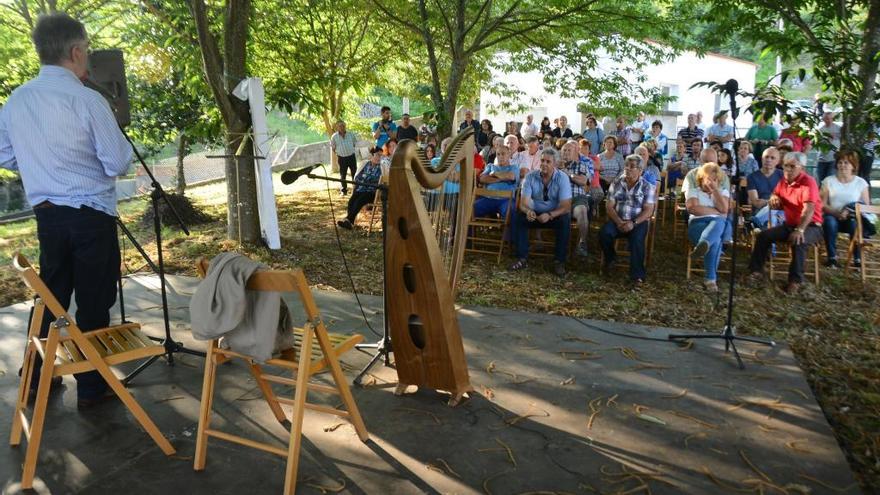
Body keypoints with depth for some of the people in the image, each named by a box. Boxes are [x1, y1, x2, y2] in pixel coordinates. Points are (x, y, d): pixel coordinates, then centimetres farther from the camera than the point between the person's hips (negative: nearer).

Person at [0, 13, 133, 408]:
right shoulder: (87, 100, -14)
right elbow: (118, 164, -13)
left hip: (46, 214, 6)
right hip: (91, 215, -6)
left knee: (51, 297, 17)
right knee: (94, 303, 4)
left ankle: (38, 378, 28)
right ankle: (91, 388, 13)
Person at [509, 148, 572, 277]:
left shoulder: (562, 178, -13)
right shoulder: (530, 177, -8)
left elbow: (566, 206, -20)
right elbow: (523, 202, -13)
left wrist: (550, 215, -39)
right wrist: (528, 211, -38)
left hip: (555, 215, -2)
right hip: (535, 214, 2)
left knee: (565, 219, -33)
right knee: (517, 216, -25)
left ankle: (559, 261, -20)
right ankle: (522, 258, -17)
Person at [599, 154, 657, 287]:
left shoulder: (647, 187, 0)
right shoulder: (616, 183, 6)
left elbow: (648, 210, -7)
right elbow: (609, 206, 2)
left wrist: (633, 223, -21)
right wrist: (618, 221, -15)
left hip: (638, 221, -2)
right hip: (618, 220, 2)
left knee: (637, 239, -33)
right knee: (604, 233, -27)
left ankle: (637, 275, -23)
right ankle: (609, 258, 4)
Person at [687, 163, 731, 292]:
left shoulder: (723, 191, 25)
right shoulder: (693, 191, 18)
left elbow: (724, 209, 3)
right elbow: (693, 208, -4)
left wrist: (715, 189, 0)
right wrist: (716, 211, 1)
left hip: (718, 223, 2)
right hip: (698, 223, -1)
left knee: (718, 223, -40)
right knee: (715, 240, -37)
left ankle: (702, 245, -70)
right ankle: (711, 278, -45)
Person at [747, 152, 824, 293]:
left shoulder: (808, 182, -18)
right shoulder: (783, 180, 4)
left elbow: (809, 209, -31)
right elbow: (775, 196, 20)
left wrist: (799, 230, -45)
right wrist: (774, 199, -7)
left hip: (810, 226, -7)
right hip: (789, 224, 7)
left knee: (798, 242, -35)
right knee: (763, 236, -8)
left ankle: (795, 279, -24)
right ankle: (757, 271, -2)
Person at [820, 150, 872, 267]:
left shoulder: (861, 183, 5)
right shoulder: (828, 181, 3)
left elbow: (866, 206, 2)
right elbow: (822, 204, -2)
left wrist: (849, 212, -17)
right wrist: (837, 213, -19)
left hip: (853, 218, 0)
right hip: (832, 216, 0)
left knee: (855, 223, -34)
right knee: (829, 221, -35)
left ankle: (857, 258, -19)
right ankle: (832, 257, -24)